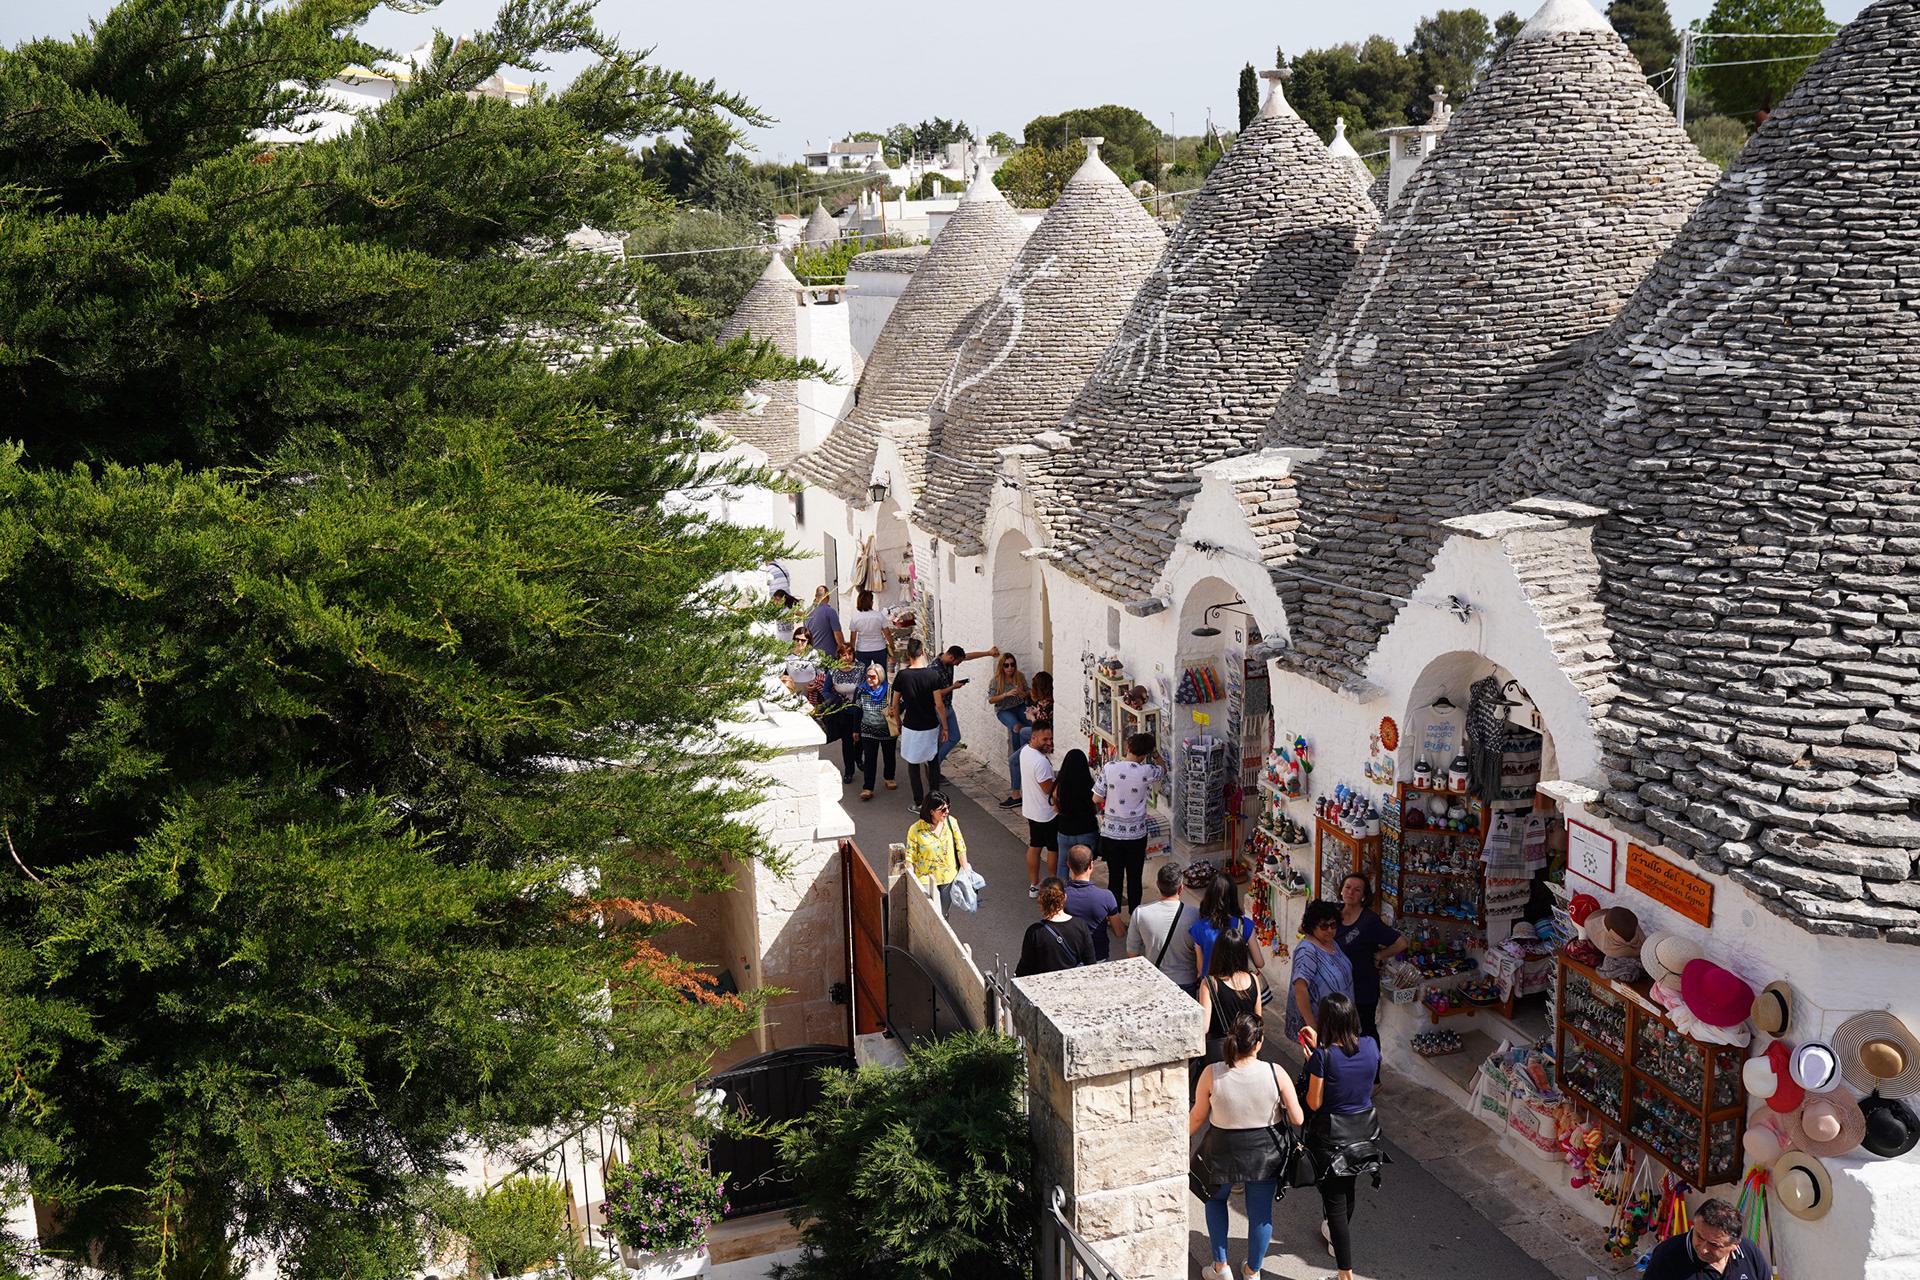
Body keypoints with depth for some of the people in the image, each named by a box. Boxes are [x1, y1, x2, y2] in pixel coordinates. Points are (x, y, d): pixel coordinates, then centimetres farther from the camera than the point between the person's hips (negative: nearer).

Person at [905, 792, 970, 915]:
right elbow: (910, 858, -9)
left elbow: (961, 849, 2)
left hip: (949, 878, 3)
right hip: (926, 880, -3)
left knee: (943, 914, 14)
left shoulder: (951, 822, -7)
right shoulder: (916, 830, -17)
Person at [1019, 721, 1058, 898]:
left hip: (1030, 809, 8)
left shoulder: (1025, 750, -3)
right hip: (1046, 813, -8)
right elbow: (1049, 790, -26)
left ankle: (1034, 886, 26)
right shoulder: (1041, 762, -31)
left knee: (1034, 847, 17)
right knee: (1053, 849, 9)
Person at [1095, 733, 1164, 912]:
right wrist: (1155, 752, 19)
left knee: (1114, 877, 11)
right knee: (1134, 878, 12)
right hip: (1136, 834, -1)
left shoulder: (1109, 767, -13)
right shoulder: (1146, 772, -13)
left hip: (1111, 832, 1)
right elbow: (1163, 771, 10)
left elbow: (1098, 798, -6)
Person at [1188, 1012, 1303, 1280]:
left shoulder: (1212, 1074, -22)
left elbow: (1197, 1117, -8)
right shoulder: (1275, 1073, -22)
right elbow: (1298, 1119, -15)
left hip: (1223, 1152, 0)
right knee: (1260, 1212, 21)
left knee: (1216, 1198, 29)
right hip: (1265, 1153, 0)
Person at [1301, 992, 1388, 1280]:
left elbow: (1314, 1103, -15)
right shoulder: (1370, 1045, -9)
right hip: (1365, 1125, 6)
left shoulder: (1323, 1056, -24)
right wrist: (1320, 1046, 12)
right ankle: (1339, 1239, 52)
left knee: (1335, 1200, 5)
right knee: (1347, 1188, 28)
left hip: (1332, 1134, -6)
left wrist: (1311, 1061, -5)